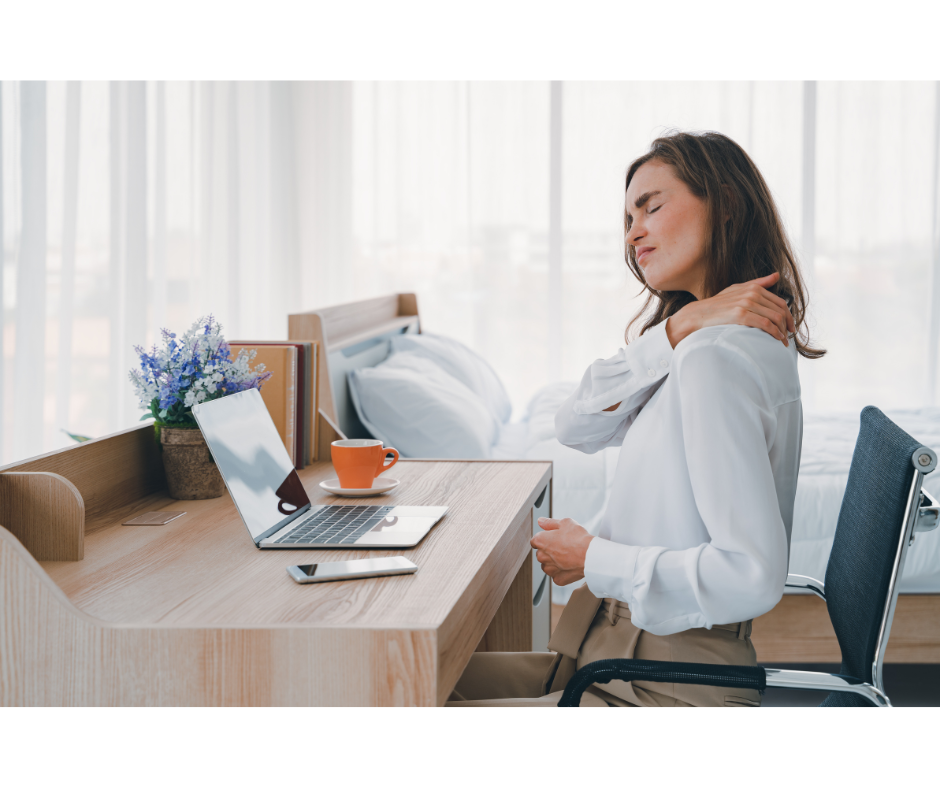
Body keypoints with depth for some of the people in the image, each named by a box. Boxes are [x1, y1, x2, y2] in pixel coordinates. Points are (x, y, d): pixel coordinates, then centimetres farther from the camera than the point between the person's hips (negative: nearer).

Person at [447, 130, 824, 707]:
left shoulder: (715, 357, -21)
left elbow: (751, 575, -29)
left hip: (671, 692, -9)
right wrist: (676, 328, -11)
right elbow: (578, 427, 2)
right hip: (632, 655, 9)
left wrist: (593, 560, -15)